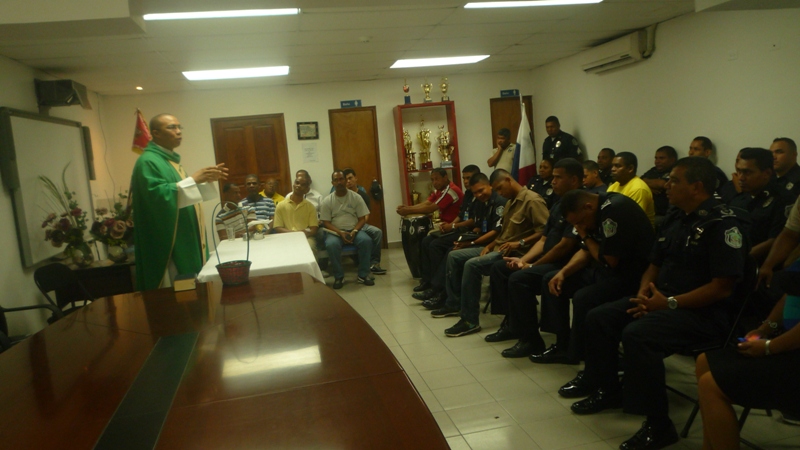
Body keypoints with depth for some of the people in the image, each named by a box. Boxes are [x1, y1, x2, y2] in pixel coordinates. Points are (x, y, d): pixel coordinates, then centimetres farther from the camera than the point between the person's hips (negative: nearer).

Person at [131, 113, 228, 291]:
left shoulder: (170, 159, 17)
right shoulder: (148, 162, -13)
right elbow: (157, 195, -27)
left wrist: (206, 180, 9)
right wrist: (194, 179, -27)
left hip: (186, 240, 10)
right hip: (170, 244, -10)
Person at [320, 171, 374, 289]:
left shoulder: (356, 197, 3)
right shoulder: (326, 201, 0)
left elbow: (362, 218, 2)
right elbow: (326, 222, -2)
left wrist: (354, 232, -16)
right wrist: (340, 233, -18)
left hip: (354, 230, 1)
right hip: (335, 232, -1)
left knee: (366, 241, -30)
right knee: (331, 245, -35)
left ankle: (363, 275, -16)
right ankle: (338, 277, -17)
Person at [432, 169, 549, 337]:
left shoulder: (532, 200, -14)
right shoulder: (510, 202, 18)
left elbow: (546, 231, -22)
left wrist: (520, 243, -26)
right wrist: (489, 246, 5)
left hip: (514, 252, -10)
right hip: (499, 247, 11)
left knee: (472, 264, -31)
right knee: (454, 256, 6)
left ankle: (470, 321, -23)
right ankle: (454, 303, 16)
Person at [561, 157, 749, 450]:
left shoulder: (723, 224, -15)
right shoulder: (675, 217, 11)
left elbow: (722, 287, -21)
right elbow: (655, 264, 18)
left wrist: (670, 303, -22)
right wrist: (644, 290, -2)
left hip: (701, 312, -9)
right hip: (662, 299, 9)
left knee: (637, 334, -32)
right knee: (598, 317, 0)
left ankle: (658, 425, -18)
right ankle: (608, 389, 18)